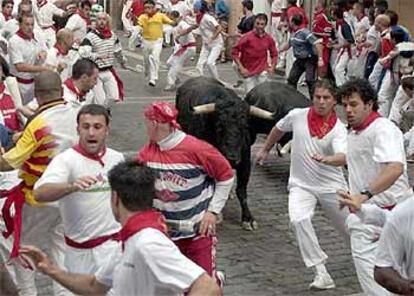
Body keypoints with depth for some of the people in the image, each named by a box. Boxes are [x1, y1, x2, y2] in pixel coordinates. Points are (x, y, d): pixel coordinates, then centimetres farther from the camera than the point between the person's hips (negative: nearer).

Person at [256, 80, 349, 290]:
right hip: (301, 184, 1)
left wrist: (327, 159, -53)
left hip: (331, 186, -1)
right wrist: (265, 150, 26)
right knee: (299, 219, -26)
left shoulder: (338, 129, -14)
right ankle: (321, 273, -20)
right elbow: (279, 129, 17)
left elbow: (343, 157, -32)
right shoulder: (297, 116, -6)